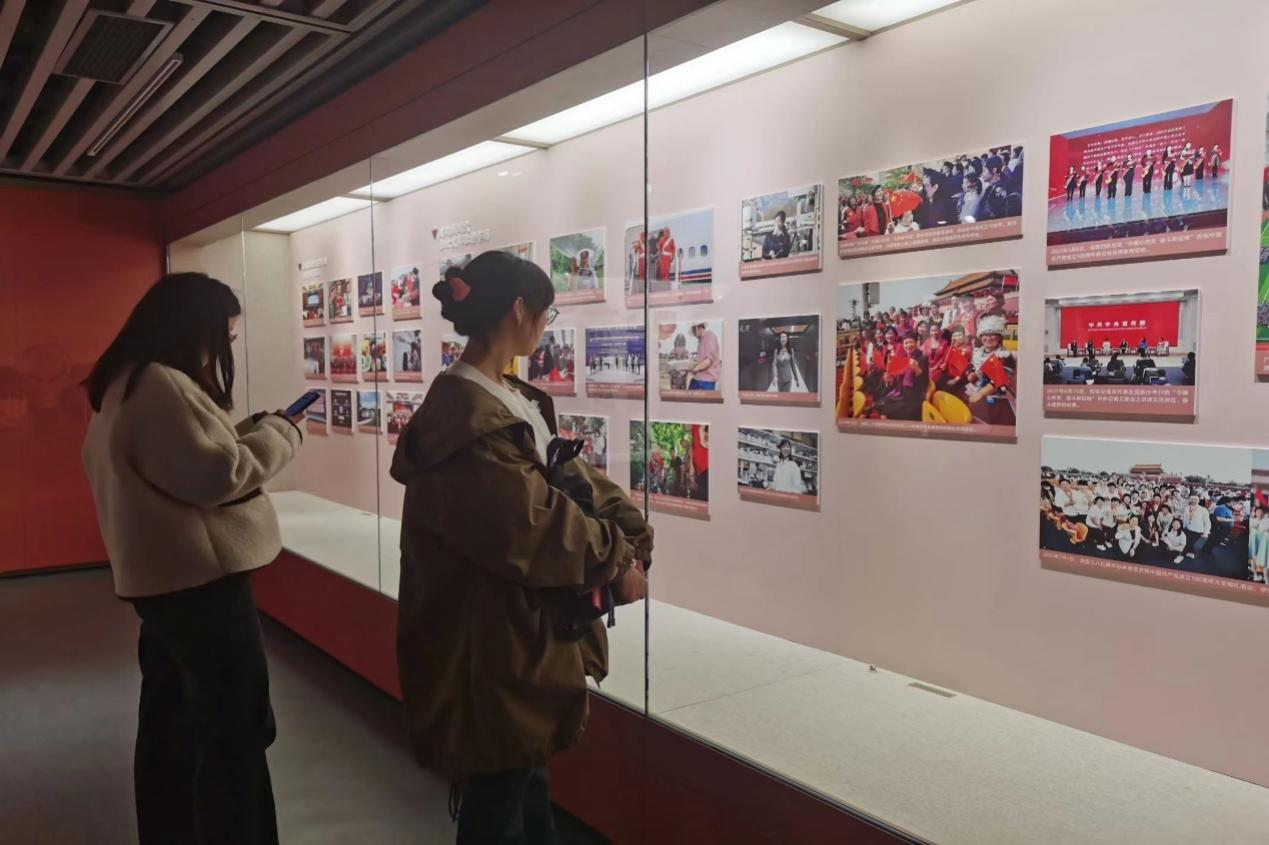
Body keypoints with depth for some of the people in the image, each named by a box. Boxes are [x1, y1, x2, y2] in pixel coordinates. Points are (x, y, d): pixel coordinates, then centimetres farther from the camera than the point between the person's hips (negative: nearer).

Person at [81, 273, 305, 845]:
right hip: (199, 578, -11)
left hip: (163, 576, 11)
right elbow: (218, 474, -22)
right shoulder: (164, 386, -20)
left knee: (170, 721, 20)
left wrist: (248, 432, 8)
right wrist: (279, 432, -9)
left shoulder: (123, 384, 13)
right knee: (235, 732, 0)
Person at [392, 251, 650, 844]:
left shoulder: (512, 398, 8)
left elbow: (568, 476, 7)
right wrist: (613, 558, -12)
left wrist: (628, 534, -7)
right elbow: (530, 521, -25)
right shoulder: (468, 416, -23)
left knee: (526, 779, 24)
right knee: (499, 796, 9)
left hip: (525, 627, 10)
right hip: (492, 641, -10)